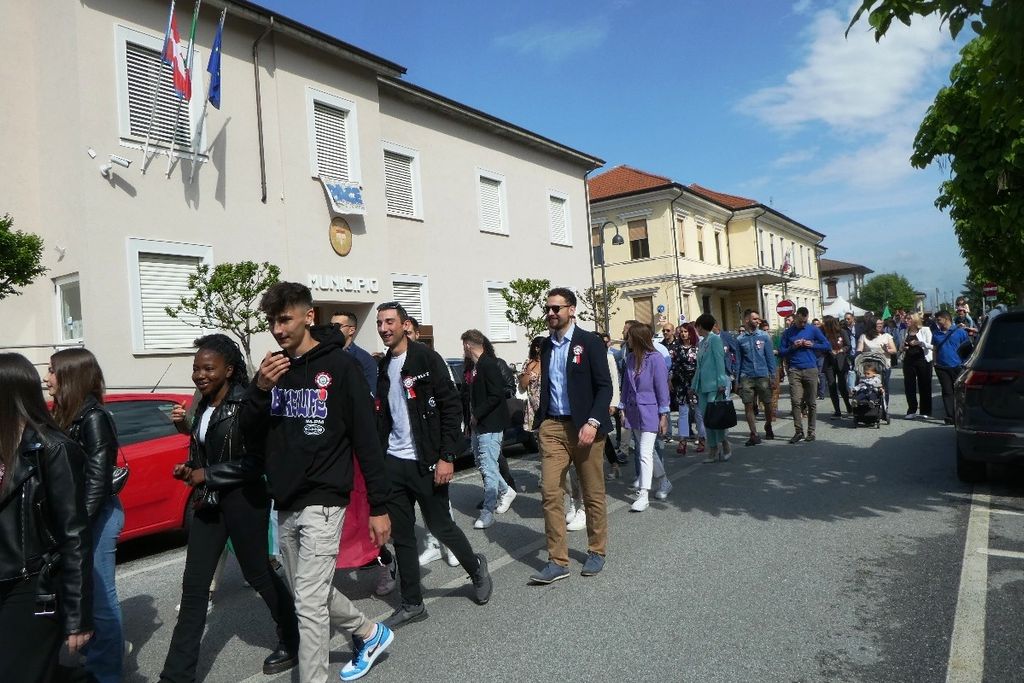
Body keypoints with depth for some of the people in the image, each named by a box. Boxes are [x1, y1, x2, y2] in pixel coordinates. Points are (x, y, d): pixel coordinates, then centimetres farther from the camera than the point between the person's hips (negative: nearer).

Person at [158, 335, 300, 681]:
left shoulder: (245, 404, -17)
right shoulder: (204, 405, 8)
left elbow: (257, 461, -19)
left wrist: (205, 476, -15)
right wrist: (189, 470, 2)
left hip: (244, 500, -7)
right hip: (209, 501, 7)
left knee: (257, 574, 8)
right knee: (194, 587, 8)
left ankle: (293, 642, 30)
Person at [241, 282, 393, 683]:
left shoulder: (339, 365, -10)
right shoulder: (273, 368, 7)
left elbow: (367, 439, -10)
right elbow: (249, 437, 5)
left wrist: (379, 506, -10)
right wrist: (260, 390, -14)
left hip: (322, 502, -7)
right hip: (285, 504, 7)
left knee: (309, 602, -6)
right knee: (311, 593, 19)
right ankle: (369, 634, 41)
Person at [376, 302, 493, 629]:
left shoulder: (427, 359, -9)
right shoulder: (382, 367, 11)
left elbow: (452, 407, -12)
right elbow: (381, 417, 15)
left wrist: (446, 457, -17)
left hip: (426, 462, -6)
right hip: (392, 462, 6)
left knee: (440, 526, 4)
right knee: (401, 535, 9)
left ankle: (476, 568, 32)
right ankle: (412, 604, 22)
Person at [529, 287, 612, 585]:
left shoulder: (590, 342, -5)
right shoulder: (545, 346, 11)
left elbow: (604, 386, -9)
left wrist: (593, 422, -19)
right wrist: (541, 421, 7)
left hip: (584, 426, -4)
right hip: (552, 426, 4)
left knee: (593, 494, 8)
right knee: (550, 493, -1)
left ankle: (597, 552, 26)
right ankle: (558, 561, 7)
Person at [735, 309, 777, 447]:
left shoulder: (764, 336, 1)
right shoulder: (740, 339, 2)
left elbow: (770, 357, 2)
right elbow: (738, 361, 5)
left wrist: (773, 376, -3)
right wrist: (736, 381, 3)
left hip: (763, 375, 0)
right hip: (746, 377, 0)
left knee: (768, 404, 9)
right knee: (748, 406, -1)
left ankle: (768, 426, 36)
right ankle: (754, 435, 7)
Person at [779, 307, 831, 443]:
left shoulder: (813, 329, 5)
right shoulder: (788, 332, 8)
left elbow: (827, 346, 6)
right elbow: (781, 352, 8)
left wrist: (812, 345, -7)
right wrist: (792, 347, -9)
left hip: (811, 369, 0)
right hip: (794, 370, 0)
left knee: (811, 403, 4)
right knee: (796, 401, -7)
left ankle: (811, 432, 12)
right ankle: (798, 431, -1)